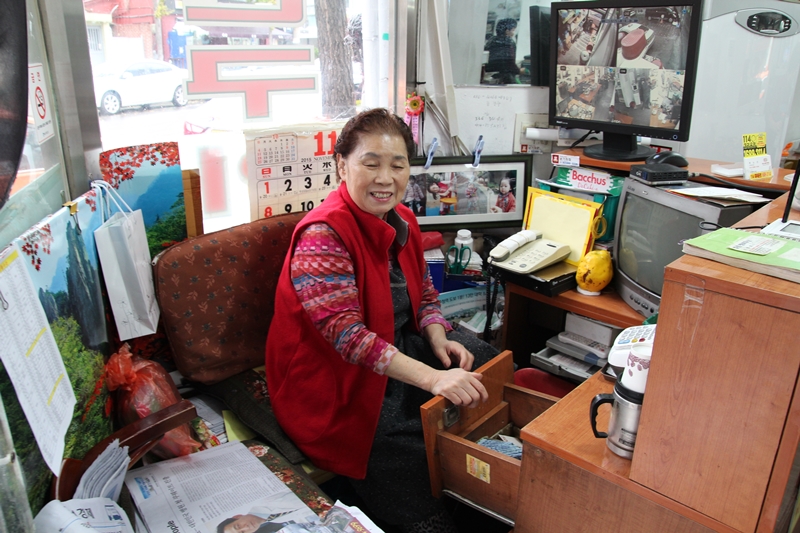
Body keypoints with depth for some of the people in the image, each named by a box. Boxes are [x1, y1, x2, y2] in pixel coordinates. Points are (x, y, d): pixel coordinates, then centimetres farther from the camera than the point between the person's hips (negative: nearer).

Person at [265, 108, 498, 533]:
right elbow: (346, 333, -30)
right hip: (340, 389, -8)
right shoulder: (321, 236, -22)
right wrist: (431, 377, -37)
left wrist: (439, 340, -7)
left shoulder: (402, 221, 4)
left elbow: (424, 295, 13)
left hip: (401, 348, 9)